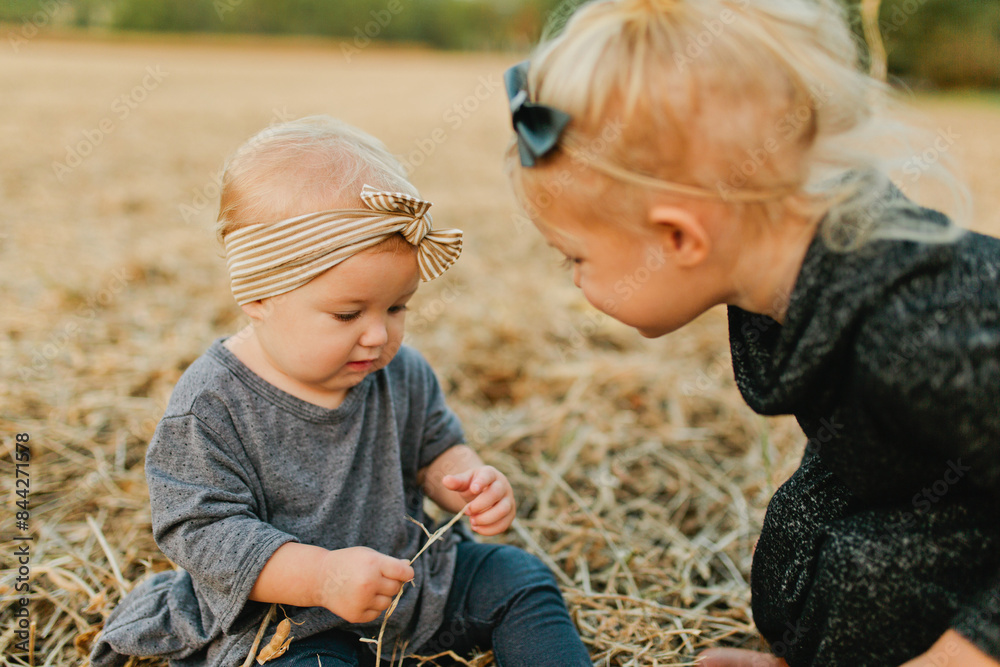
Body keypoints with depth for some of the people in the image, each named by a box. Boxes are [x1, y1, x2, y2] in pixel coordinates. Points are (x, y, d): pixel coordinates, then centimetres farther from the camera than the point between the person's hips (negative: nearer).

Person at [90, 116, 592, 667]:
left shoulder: (401, 374, -2)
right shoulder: (209, 410, -20)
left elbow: (432, 449, 13)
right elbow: (205, 533, -21)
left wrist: (469, 480, -11)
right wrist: (320, 575, -33)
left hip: (406, 576, 6)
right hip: (281, 619, -5)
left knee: (518, 577, 0)